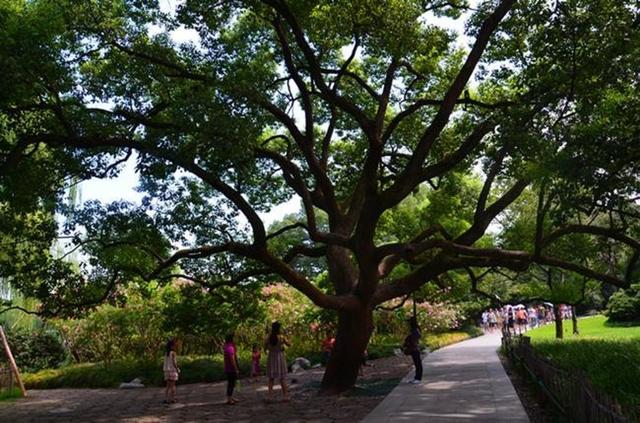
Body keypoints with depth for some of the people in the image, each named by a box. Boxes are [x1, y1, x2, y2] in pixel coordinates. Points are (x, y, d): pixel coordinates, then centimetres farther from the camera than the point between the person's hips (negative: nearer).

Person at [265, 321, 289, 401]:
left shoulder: (268, 337, -7)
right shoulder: (281, 337, -13)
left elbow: (265, 347, 0)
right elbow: (288, 344, 0)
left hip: (271, 358, 2)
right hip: (280, 357, -2)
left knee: (271, 378, 11)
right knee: (282, 378, 9)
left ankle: (270, 396, 6)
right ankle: (285, 395, 10)